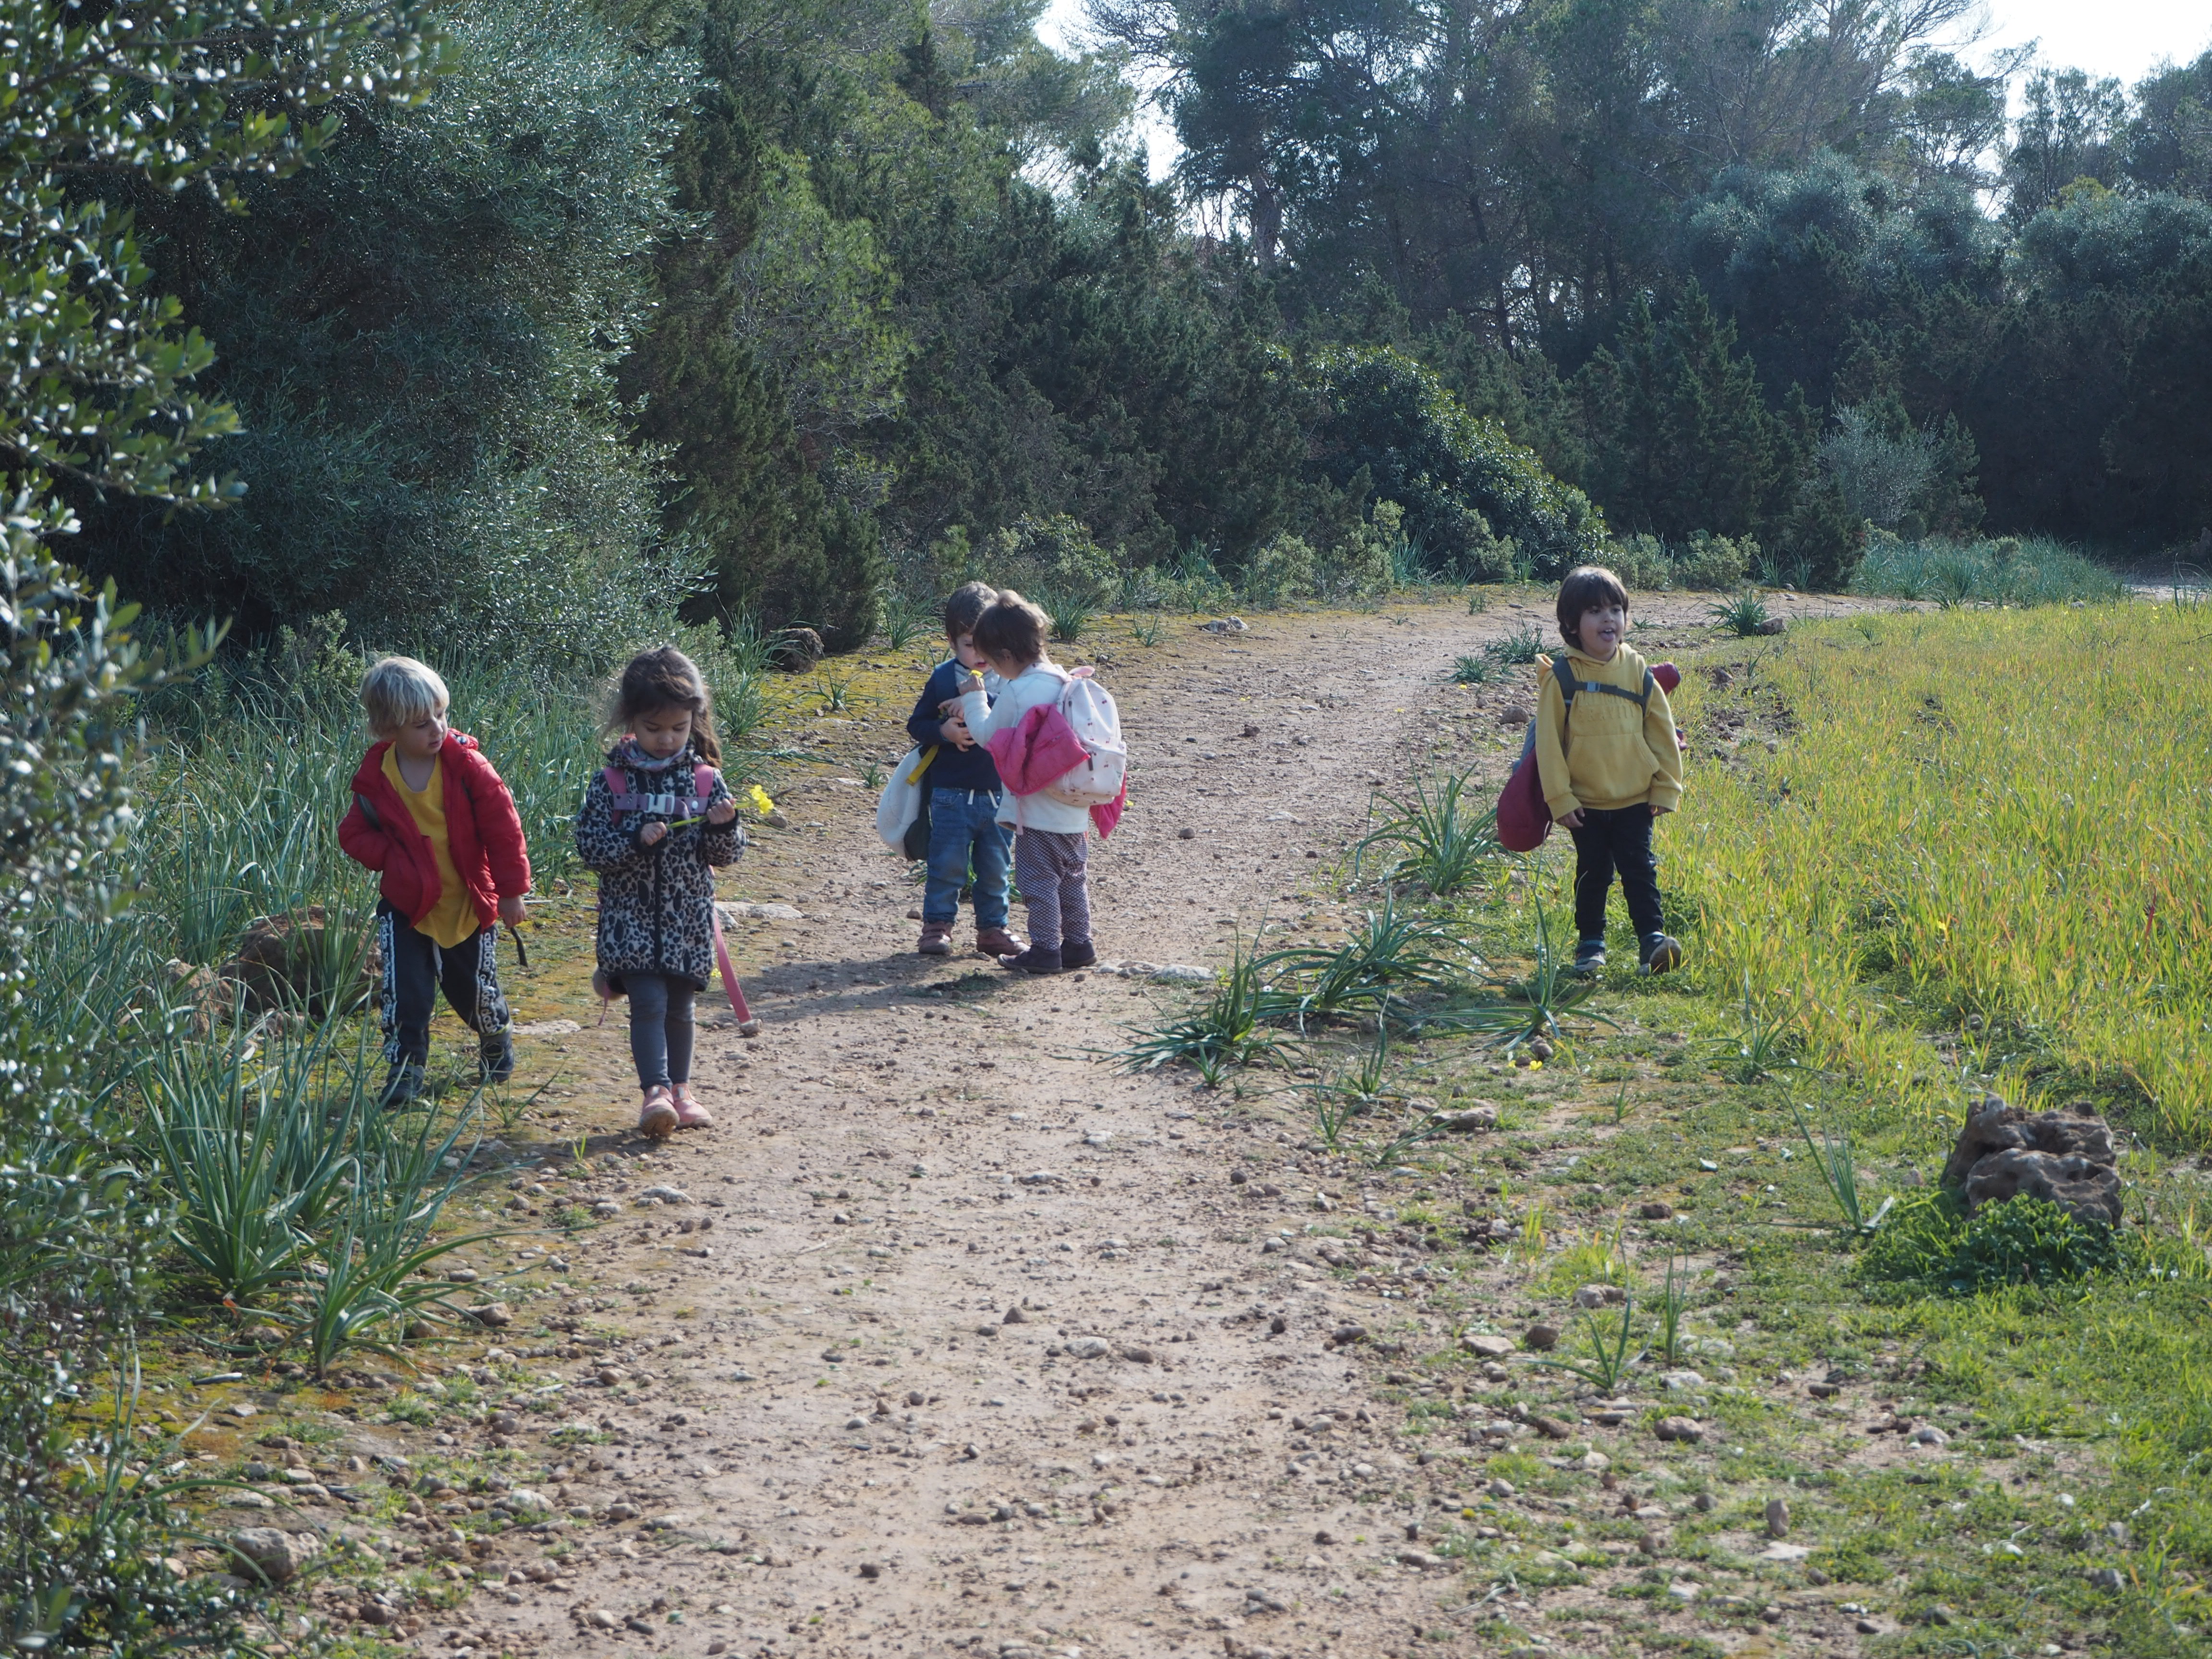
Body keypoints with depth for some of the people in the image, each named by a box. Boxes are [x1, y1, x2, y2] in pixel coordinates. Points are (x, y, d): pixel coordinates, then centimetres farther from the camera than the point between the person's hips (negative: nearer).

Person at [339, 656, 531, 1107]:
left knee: (476, 989, 14)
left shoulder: (467, 766, -15)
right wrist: (390, 857, -16)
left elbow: (503, 828, -9)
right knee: (404, 991, -7)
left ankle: (497, 1037, 44)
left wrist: (511, 891, -6)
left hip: (469, 904, 0)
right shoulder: (376, 778, -10)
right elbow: (353, 833, 2)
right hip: (407, 905, 1)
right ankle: (405, 1067, 7)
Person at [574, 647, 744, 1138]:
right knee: (648, 1001, -14)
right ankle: (655, 1092, -15)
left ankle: (680, 1088, 26)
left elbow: (727, 855, 4)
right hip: (630, 917, -2)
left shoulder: (705, 780, 2)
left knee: (680, 1006, 11)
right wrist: (636, 841, -22)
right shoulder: (611, 781, -4)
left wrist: (723, 828, -17)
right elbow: (589, 846, -8)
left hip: (688, 918, 2)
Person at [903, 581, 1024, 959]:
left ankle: (993, 929, 23)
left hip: (1000, 794, 1)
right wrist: (943, 732, -16)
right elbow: (916, 725, 3)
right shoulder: (943, 677, -1)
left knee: (996, 868, 11)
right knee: (947, 864, 2)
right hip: (952, 795, -1)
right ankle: (937, 926, 12)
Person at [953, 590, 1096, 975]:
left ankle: (1045, 949, 3)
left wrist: (973, 698, 9)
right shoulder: (1064, 681, 6)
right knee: (1073, 877, 16)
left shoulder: (1017, 691, -17)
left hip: (1037, 809, -8)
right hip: (1074, 808, 8)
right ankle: (1078, 944, 22)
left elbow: (987, 734, -6)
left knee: (1038, 880, 0)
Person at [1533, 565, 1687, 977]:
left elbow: (1663, 733, 5)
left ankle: (1652, 938, 0)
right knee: (1592, 873, 8)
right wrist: (1559, 798, -8)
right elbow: (1548, 741, -6)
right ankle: (1591, 943, 20)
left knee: (1639, 868, -1)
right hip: (1586, 803, -1)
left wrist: (1667, 788, 3)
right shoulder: (1562, 678, -8)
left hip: (1635, 800, 1)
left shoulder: (1638, 673, -1)